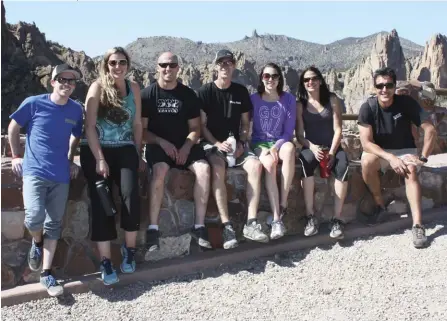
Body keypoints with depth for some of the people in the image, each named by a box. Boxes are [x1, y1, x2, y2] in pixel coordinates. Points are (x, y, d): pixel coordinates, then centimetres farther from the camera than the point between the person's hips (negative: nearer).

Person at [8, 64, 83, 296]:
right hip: (34, 171, -3)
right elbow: (13, 128, 8)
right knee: (34, 217, -21)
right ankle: (37, 242, 15)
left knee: (54, 224, 5)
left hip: (61, 176, 3)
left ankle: (46, 274, 14)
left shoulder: (76, 110, 4)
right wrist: (16, 156, 7)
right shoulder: (33, 103, -5)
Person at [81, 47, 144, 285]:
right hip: (97, 151, -2)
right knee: (101, 202, -12)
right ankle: (106, 261, -6)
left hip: (125, 150, 2)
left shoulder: (133, 88, 9)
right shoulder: (97, 87, -2)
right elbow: (90, 126, -8)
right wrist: (99, 159, -15)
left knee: (130, 195, -20)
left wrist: (138, 155, 11)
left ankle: (129, 249, -1)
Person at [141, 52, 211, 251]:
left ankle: (199, 226, -21)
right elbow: (142, 129, -1)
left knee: (203, 168, -26)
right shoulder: (148, 94, 0)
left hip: (184, 145, 3)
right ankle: (153, 228, -31)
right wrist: (162, 142, -17)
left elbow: (195, 128, 7)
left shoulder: (188, 94, 7)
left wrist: (186, 147, -12)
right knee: (160, 170, -35)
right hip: (157, 145, -2)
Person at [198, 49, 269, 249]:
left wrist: (241, 144, -6)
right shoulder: (205, 91, -1)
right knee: (217, 167, -36)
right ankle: (227, 226, -36)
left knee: (255, 164, -27)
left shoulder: (241, 92, 9)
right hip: (212, 143, -3)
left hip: (236, 144, 3)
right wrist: (218, 144, -17)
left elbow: (245, 123, 12)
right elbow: (202, 125, -3)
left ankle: (251, 224, -26)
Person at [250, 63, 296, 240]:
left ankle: (283, 204, -31)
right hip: (260, 144, -1)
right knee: (270, 164, -35)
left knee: (290, 148, -37)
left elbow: (289, 131, 0)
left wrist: (276, 147, -18)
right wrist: (264, 149, -14)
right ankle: (277, 219, -39)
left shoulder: (289, 99, 3)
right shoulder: (253, 99, 2)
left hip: (281, 142, 1)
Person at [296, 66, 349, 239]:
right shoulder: (300, 104, 5)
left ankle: (337, 218, -29)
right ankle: (310, 217, -33)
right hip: (311, 148, 0)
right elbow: (299, 135, 0)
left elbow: (338, 129, -1)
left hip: (332, 147, 1)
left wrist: (332, 152, -15)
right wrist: (313, 148, -19)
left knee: (343, 166, -33)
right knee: (306, 162, -36)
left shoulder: (332, 99, 5)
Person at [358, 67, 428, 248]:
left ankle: (417, 225, -38)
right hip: (379, 152, 0)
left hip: (405, 151, 0)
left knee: (410, 170, -33)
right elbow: (366, 143, -21)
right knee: (366, 162, -33)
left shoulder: (406, 103, -15)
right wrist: (390, 158, -32)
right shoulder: (367, 108, -16)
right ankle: (380, 206, -12)